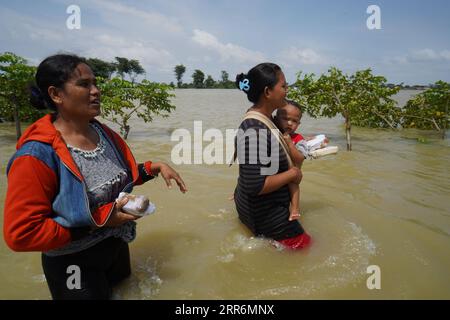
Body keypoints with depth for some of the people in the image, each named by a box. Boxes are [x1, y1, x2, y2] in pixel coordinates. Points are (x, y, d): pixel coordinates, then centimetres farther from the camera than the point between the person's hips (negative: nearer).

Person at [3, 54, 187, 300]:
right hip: (74, 265, -6)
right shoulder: (38, 155, -26)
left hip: (117, 247, 7)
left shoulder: (103, 133, -5)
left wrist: (155, 167, -5)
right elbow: (21, 234, -26)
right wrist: (98, 219, -26)